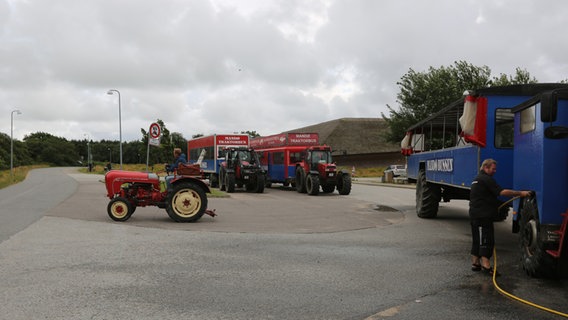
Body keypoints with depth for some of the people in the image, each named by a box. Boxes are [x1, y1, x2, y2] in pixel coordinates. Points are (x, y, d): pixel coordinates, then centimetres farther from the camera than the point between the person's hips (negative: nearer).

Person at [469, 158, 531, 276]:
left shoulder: (477, 179, 21)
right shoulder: (486, 179, -12)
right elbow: (502, 192, -20)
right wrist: (520, 193, -19)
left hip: (475, 214, 10)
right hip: (483, 216, -10)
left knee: (477, 240, 14)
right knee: (486, 240, -11)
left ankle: (475, 263, 19)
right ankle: (485, 265, -15)